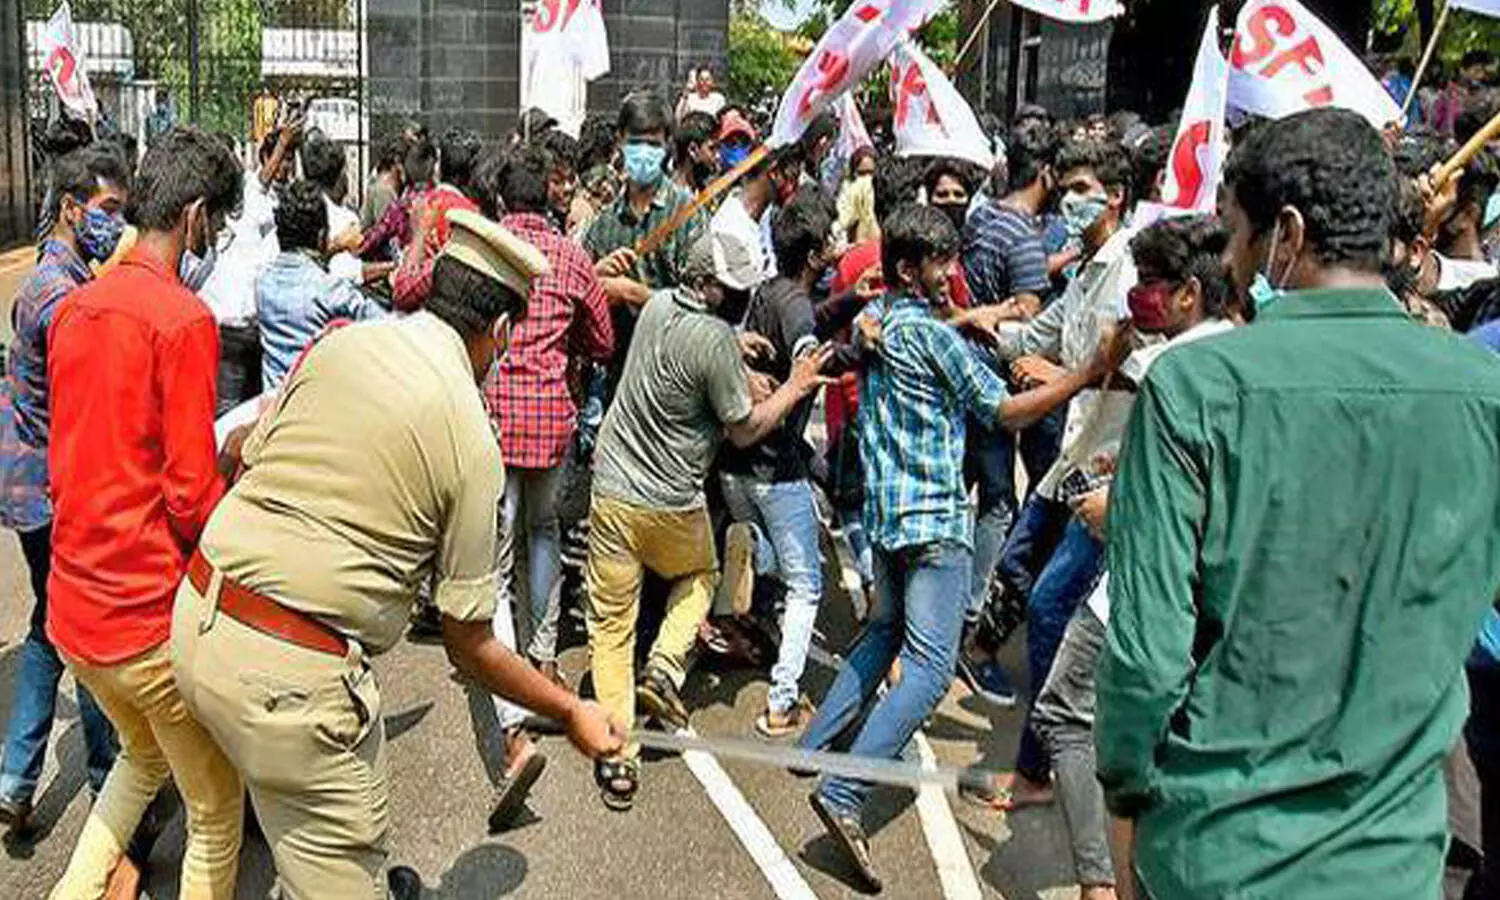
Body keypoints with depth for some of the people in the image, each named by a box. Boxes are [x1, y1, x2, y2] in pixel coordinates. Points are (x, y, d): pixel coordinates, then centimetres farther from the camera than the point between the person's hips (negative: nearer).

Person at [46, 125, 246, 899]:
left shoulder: (73, 308, 7)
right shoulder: (184, 318, -17)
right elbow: (193, 492, -19)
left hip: (71, 602, 8)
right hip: (150, 619, -8)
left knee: (142, 756, 32)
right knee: (217, 812, 11)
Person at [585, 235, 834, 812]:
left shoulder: (657, 305, 1)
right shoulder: (716, 338, -20)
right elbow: (744, 430, -9)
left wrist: (737, 354, 10)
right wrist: (797, 385, 1)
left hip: (611, 489, 4)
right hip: (672, 504, -4)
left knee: (611, 622, 10)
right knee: (700, 575, 29)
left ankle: (616, 759, 10)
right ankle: (665, 668, 9)